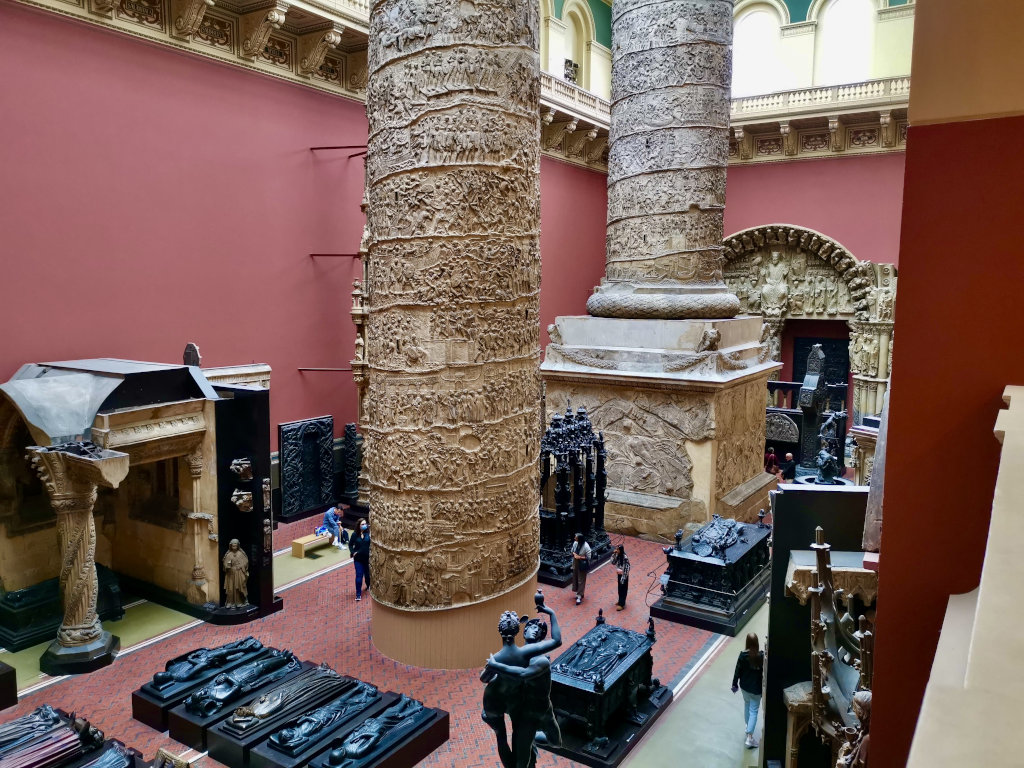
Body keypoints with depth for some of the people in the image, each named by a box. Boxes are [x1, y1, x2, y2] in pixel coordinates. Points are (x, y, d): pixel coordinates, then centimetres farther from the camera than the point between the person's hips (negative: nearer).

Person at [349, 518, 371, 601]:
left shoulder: (369, 533, -10)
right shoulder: (355, 534, -5)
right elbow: (350, 544, 6)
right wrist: (353, 552, -6)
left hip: (367, 557, 0)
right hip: (358, 558, 0)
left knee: (367, 573, 16)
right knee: (359, 575, -2)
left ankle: (369, 585, 46)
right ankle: (358, 594, 3)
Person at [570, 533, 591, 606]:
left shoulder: (586, 547, -24)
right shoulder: (575, 543, -7)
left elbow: (589, 557, -18)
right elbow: (572, 551, 10)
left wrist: (580, 557, -23)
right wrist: (574, 554, -12)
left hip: (582, 566, -6)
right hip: (575, 564, 7)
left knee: (581, 580, 0)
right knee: (575, 578, 17)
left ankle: (579, 596, 6)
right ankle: (579, 593, 35)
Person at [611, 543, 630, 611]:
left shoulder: (625, 558, -26)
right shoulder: (617, 556, -3)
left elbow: (627, 568, -23)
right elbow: (613, 562, 2)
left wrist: (623, 578, -21)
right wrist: (614, 554, -10)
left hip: (623, 575, -8)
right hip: (619, 574, 8)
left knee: (623, 589, 3)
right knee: (620, 589, 20)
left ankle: (622, 604, 12)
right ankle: (620, 601, 35)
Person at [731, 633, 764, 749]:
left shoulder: (743, 655, -17)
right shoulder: (761, 656, -19)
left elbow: (738, 670, -9)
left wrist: (734, 684, 6)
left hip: (744, 686, 2)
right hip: (756, 688, -2)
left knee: (747, 705, 27)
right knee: (753, 711, 6)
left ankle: (748, 726, 45)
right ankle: (749, 737, 0)